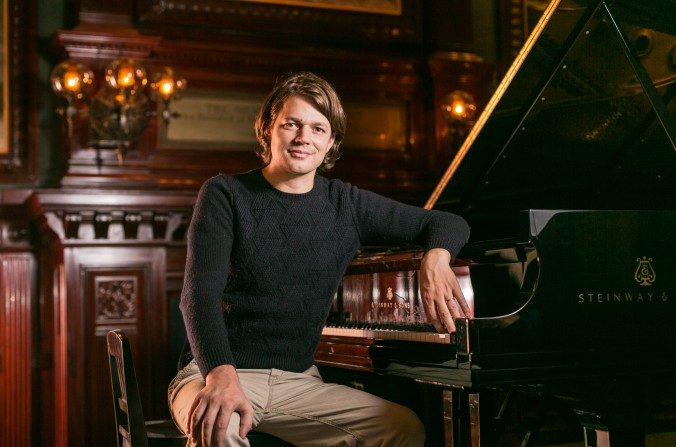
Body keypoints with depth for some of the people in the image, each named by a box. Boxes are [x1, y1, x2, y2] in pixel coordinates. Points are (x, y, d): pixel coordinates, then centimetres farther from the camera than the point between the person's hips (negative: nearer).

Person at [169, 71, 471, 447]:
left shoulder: (345, 204, 6)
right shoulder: (225, 194, -5)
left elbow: (449, 223, 8)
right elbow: (199, 293, -17)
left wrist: (435, 259, -18)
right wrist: (221, 374, -35)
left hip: (298, 381, 4)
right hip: (218, 372, -4)